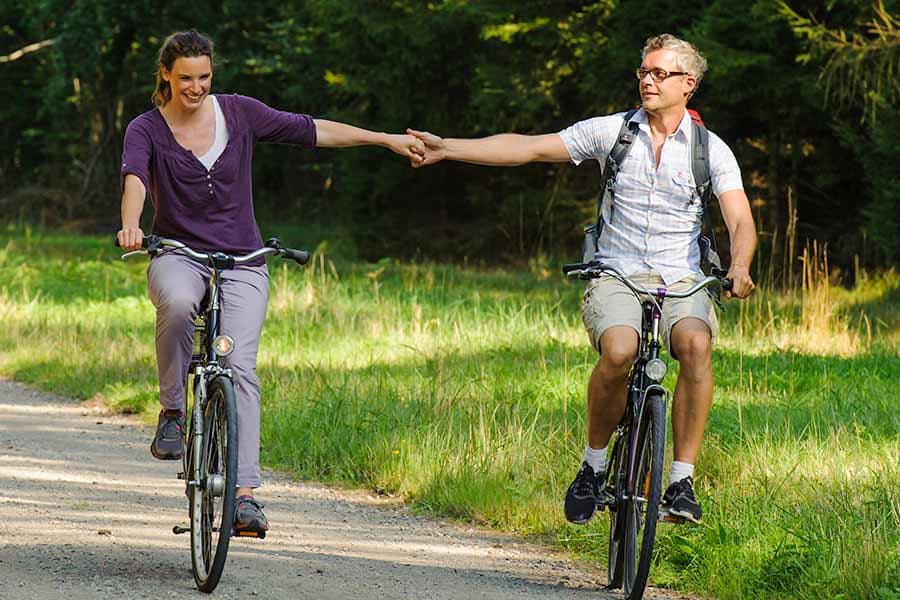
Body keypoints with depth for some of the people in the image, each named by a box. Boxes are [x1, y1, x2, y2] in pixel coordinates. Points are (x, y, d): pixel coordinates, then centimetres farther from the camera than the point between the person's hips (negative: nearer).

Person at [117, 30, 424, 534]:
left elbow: (308, 131, 8)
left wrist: (387, 140, 5)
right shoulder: (147, 130, -3)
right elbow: (134, 177, -22)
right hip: (178, 254, -1)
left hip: (241, 262, 1)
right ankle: (172, 412, -17)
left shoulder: (237, 113, 3)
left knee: (240, 368, -16)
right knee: (177, 303, -38)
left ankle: (245, 494, -20)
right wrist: (131, 226, -44)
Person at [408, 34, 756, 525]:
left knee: (695, 342, -34)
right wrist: (447, 148, -3)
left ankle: (681, 480, -25)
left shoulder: (710, 150, 4)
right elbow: (528, 148, 4)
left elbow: (740, 220, -7)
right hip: (616, 277, 0)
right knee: (619, 350, -33)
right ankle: (594, 464, -8)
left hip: (681, 281, 0)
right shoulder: (612, 131, 6)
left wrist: (739, 267, -29)